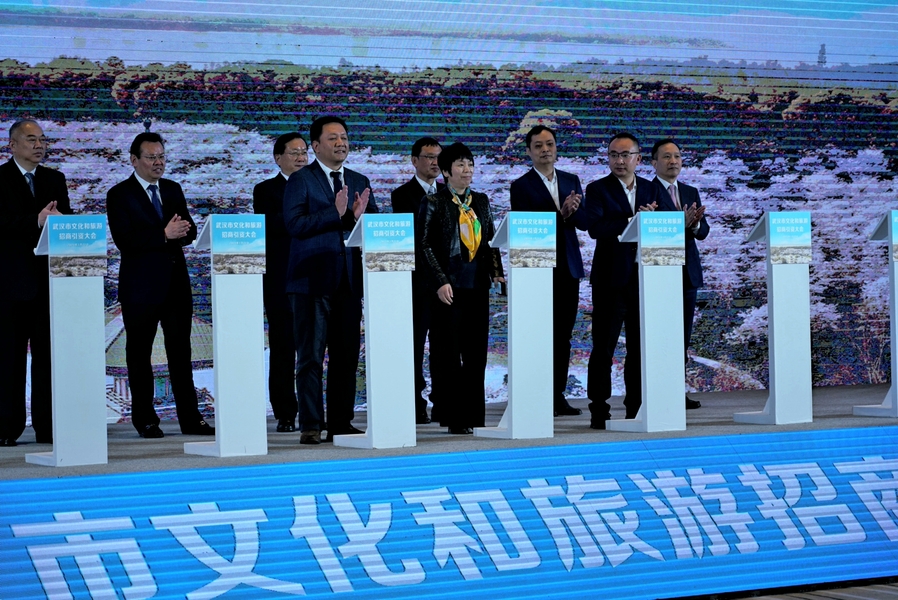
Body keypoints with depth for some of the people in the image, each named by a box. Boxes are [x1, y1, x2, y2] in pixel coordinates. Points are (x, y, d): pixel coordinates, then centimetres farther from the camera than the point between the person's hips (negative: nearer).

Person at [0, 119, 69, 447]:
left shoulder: (55, 179, 16)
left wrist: (56, 219, -13)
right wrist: (37, 221, -24)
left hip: (48, 278, 4)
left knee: (48, 354, 3)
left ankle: (47, 427, 5)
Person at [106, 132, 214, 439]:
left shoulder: (173, 190, 14)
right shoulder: (120, 195, -4)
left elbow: (190, 232, 11)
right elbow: (124, 240, -15)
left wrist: (181, 230, -13)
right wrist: (164, 234, -21)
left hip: (176, 282, 5)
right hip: (141, 285, -4)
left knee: (181, 351, 4)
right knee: (139, 353, 3)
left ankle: (190, 418, 5)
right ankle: (145, 420, 10)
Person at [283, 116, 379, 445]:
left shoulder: (359, 182, 16)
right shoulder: (300, 180, 0)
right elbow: (295, 224, -13)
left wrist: (361, 216, -11)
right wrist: (335, 213, -20)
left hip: (349, 280, 5)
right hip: (313, 279, -5)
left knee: (347, 356, 6)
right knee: (311, 357, -3)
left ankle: (341, 423, 12)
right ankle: (310, 426, -1)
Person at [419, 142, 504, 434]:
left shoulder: (481, 201, 12)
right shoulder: (435, 203, -3)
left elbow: (491, 241, 15)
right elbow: (426, 246, -6)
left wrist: (496, 272, 1)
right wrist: (440, 282, -14)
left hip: (477, 285, 5)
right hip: (449, 287, -5)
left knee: (476, 352, 5)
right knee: (448, 352, -1)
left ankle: (474, 416, 10)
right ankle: (452, 417, 1)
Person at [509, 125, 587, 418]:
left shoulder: (572, 181, 13)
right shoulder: (521, 186, -2)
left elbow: (583, 221, 4)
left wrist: (572, 212, -19)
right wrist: (560, 213, -23)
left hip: (568, 267, 5)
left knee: (563, 335, 6)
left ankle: (558, 395, 10)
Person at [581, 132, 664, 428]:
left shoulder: (651, 190, 14)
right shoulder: (597, 189, 0)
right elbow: (594, 227, -16)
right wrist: (633, 220, -19)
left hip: (644, 278, 4)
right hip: (611, 279, -4)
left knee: (641, 347, 7)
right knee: (604, 348, -2)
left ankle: (636, 408, 14)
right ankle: (599, 410, 1)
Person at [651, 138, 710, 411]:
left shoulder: (691, 193, 16)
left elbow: (703, 232, 8)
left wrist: (695, 224, -14)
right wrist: (680, 223, -27)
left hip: (688, 272, 7)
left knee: (683, 337, 7)